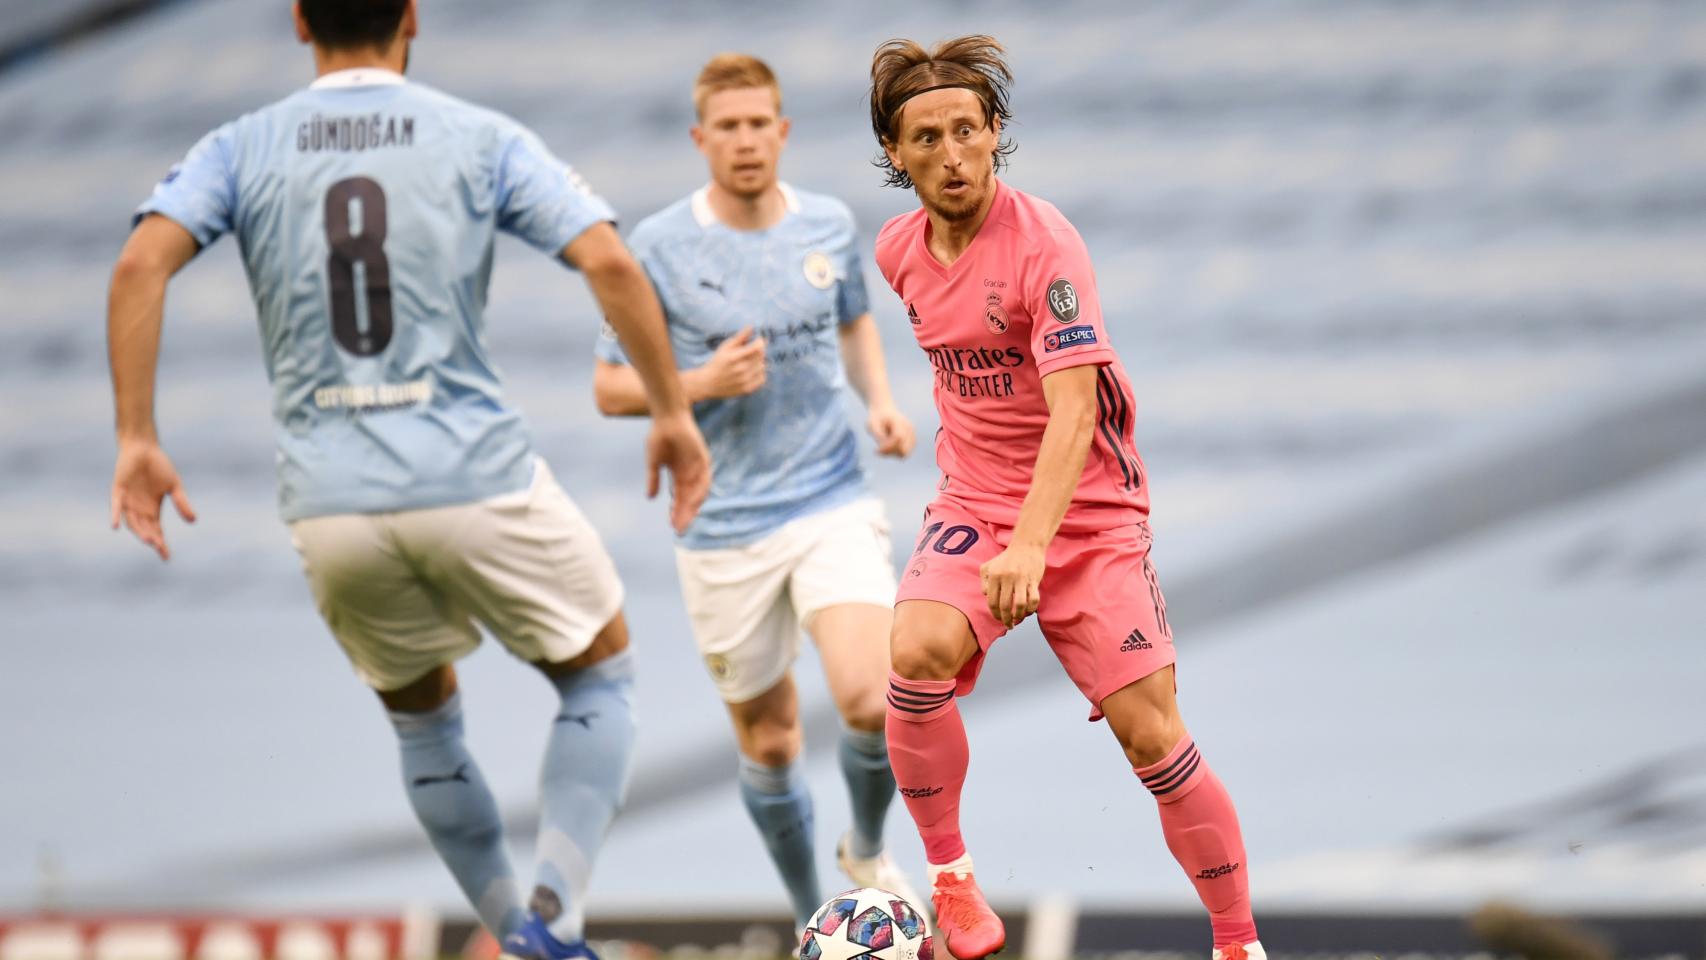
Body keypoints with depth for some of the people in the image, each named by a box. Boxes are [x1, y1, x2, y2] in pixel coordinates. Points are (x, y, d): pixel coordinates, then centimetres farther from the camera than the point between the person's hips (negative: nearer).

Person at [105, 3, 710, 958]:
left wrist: (137, 439, -6)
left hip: (330, 505, 2)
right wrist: (674, 414, 4)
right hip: (477, 477, -2)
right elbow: (610, 263, -6)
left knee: (424, 714, 27)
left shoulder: (241, 150, 8)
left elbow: (142, 263, -8)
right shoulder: (483, 138, 4)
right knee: (600, 677, 19)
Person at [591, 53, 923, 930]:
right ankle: (812, 917, 31)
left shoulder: (828, 226, 2)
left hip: (832, 505, 1)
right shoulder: (660, 247, -7)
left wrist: (879, 398, 4)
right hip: (725, 529, -1)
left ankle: (867, 849, 11)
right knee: (769, 741, 8)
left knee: (870, 701, -19)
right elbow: (611, 389, -2)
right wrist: (702, 383, -19)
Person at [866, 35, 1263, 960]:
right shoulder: (900, 250, 2)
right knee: (918, 652, -27)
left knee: (1153, 737, -9)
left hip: (1087, 511, -4)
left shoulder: (1043, 242, -19)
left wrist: (1031, 545, -39)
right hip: (972, 504, 4)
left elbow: (1073, 409, -28)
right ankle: (947, 874, -10)